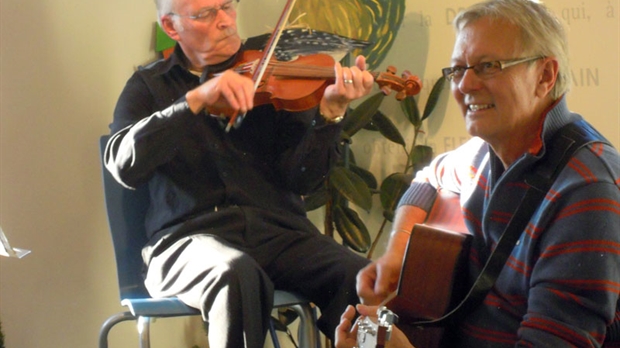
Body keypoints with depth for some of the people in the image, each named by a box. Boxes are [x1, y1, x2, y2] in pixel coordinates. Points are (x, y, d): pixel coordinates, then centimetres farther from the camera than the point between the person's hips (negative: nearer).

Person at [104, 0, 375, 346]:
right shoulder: (150, 86, 12)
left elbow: (301, 179, 1)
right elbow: (124, 165, -9)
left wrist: (330, 112, -15)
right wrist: (196, 99, -17)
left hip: (279, 229, 2)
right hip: (191, 237, -1)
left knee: (362, 279, -28)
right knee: (236, 276, -37)